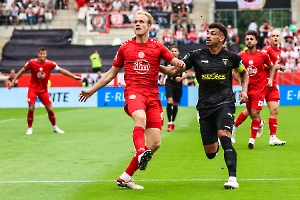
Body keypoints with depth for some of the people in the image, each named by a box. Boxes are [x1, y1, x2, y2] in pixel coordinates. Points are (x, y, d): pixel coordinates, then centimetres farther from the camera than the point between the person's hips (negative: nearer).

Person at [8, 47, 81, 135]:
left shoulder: (50, 64, -12)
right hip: (33, 88, -1)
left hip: (44, 90, 1)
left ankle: (55, 127, 23)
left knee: (50, 109, 1)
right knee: (31, 109, -11)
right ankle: (29, 128, 7)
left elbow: (61, 70, -8)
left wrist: (74, 76, -14)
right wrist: (13, 81, -2)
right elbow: (21, 71, -2)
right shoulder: (31, 62, -14)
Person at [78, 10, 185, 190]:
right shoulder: (125, 47, 11)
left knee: (155, 144, -4)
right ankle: (141, 153, -59)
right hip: (133, 92, -2)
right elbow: (112, 72, 22)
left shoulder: (157, 47, 9)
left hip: (152, 96, 2)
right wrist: (92, 90, 22)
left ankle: (125, 178, 7)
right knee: (140, 117, -39)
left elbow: (176, 62, 7)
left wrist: (179, 64, -19)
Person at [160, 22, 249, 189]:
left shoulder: (231, 57, 1)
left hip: (225, 103, -2)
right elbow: (174, 70, 0)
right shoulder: (196, 56, 1)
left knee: (223, 135, -29)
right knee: (210, 153, 6)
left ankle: (233, 178, -28)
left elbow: (244, 72, 20)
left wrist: (244, 90, 5)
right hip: (205, 107, 2)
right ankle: (216, 145, 47)